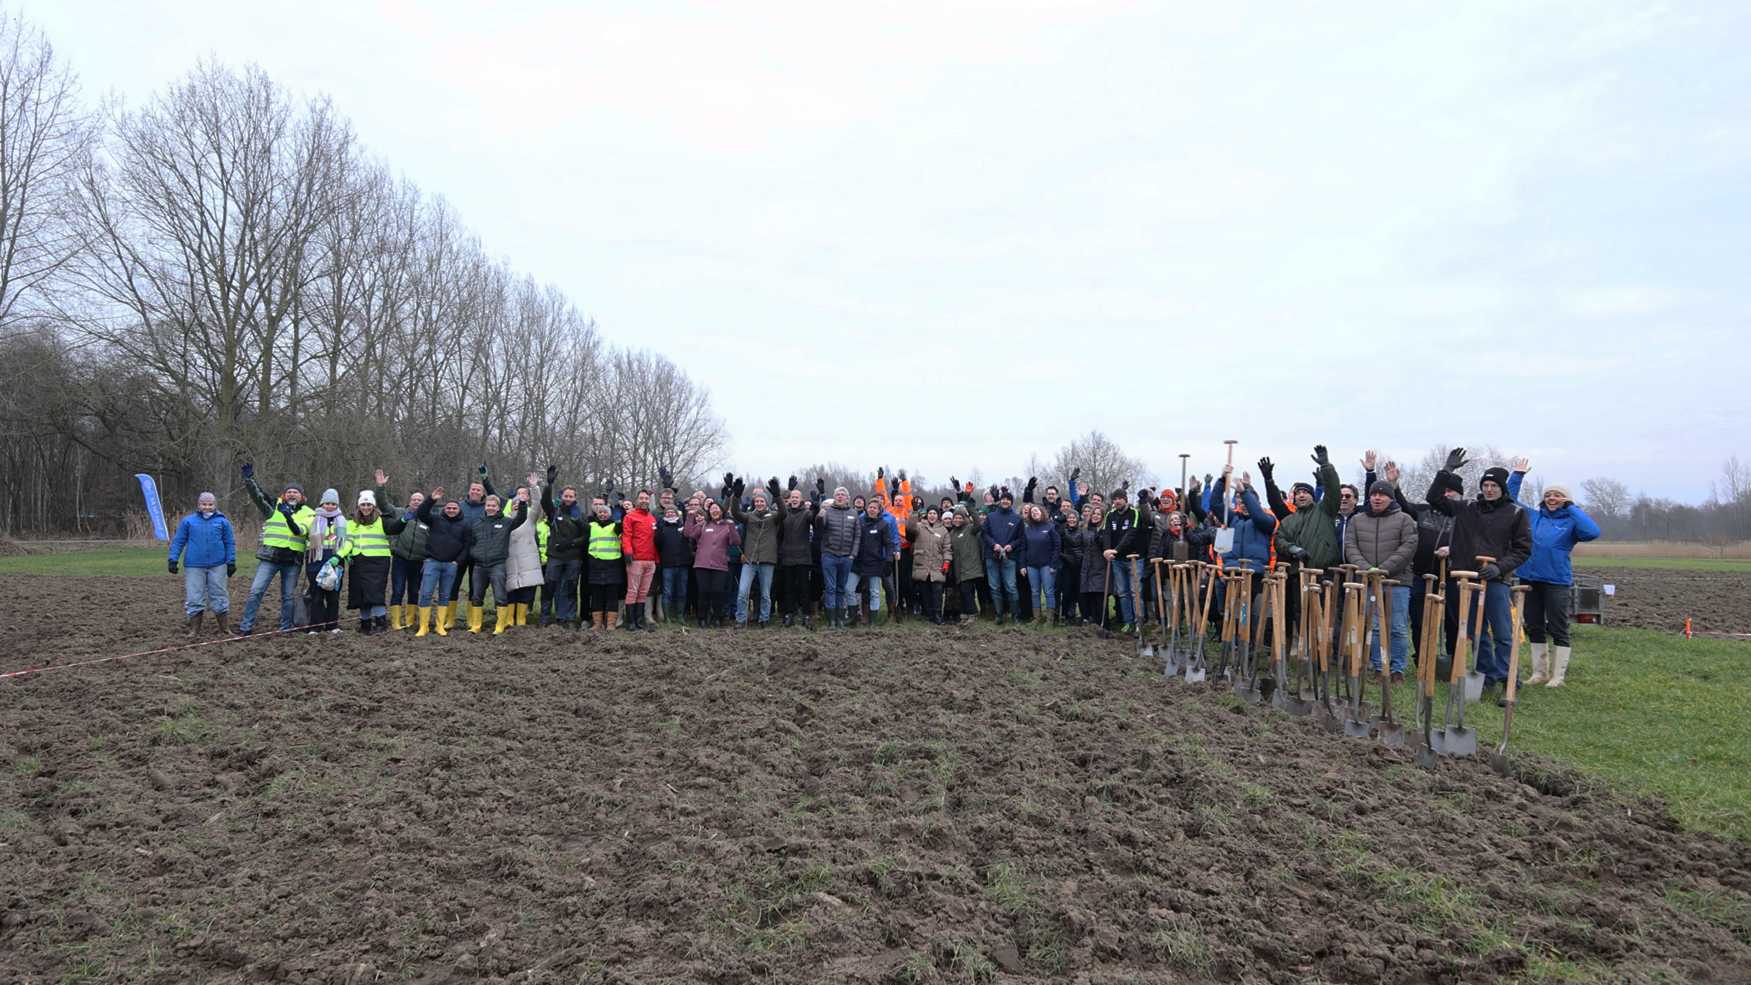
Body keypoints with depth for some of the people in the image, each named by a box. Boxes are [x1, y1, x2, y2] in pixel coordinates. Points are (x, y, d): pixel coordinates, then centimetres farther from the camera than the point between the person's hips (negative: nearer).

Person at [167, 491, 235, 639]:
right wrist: (173, 560, 0)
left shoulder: (222, 521, 5)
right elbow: (178, 541, 8)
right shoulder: (188, 521, 5)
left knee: (220, 596, 6)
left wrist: (231, 562, 1)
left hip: (217, 566, 0)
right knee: (194, 597, 2)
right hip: (194, 566, 0)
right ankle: (194, 630, 11)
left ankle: (224, 628, 17)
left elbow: (230, 543, 6)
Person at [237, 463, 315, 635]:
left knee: (288, 596, 9)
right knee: (256, 591, -7)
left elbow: (300, 530, -13)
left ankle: (286, 628, 20)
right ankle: (246, 626, -1)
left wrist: (288, 516, -29)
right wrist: (248, 479, -24)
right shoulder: (273, 507, 7)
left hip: (293, 560, 0)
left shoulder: (307, 513, 5)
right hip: (270, 557, 0)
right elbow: (257, 495, -8)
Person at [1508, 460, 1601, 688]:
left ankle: (1557, 676, 8)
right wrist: (1516, 476, 8)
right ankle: (1539, 672, 20)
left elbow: (1592, 532, -20)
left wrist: (1572, 507, -14)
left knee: (1558, 630, 1)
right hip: (1529, 579, 5)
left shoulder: (1571, 522, -1)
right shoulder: (1532, 517, 11)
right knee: (1534, 628, 10)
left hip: (1557, 582, -4)